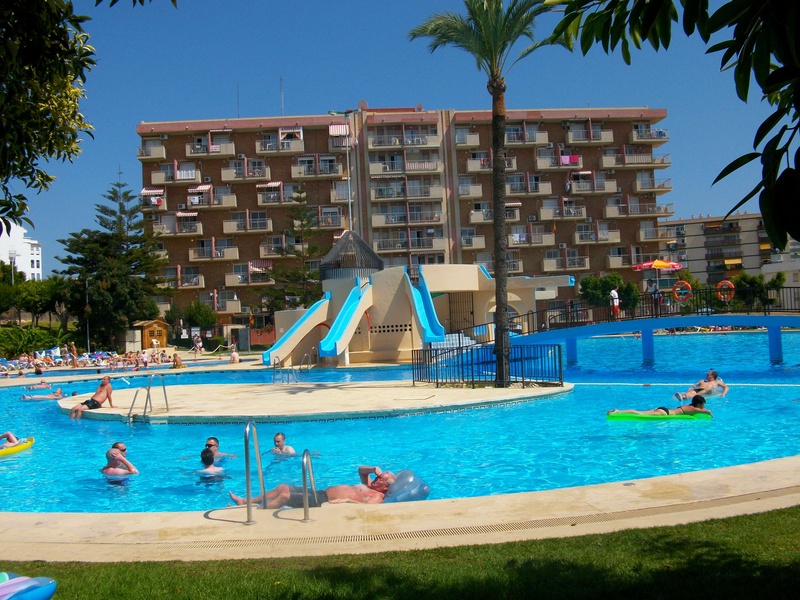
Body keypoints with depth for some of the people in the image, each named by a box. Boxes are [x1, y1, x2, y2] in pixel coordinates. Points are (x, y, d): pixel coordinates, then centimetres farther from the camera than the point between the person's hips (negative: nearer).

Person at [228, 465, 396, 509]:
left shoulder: (377, 496, -10)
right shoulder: (369, 486, 18)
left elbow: (367, 506, -32)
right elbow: (361, 470, 31)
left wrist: (347, 500, -37)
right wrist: (374, 469, 11)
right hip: (321, 493, 10)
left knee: (284, 496, -17)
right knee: (283, 487, 9)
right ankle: (245, 502, 17)